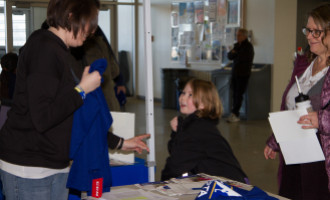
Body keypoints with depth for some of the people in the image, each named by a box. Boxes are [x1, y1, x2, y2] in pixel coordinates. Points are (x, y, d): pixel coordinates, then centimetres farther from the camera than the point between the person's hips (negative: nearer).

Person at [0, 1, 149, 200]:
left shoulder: (60, 52, 14)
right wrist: (82, 90, -14)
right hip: (29, 168, -9)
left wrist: (119, 142, 21)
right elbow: (43, 118, -25)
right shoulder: (44, 49, -16)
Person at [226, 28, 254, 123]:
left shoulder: (248, 46, -8)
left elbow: (242, 57, -20)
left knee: (239, 94, -7)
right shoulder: (237, 45, 15)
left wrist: (235, 53, -4)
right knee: (235, 94, 6)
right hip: (235, 73, 7)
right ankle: (235, 115, 11)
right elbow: (229, 56, 11)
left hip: (243, 74, -7)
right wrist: (232, 52, -11)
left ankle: (234, 114, -6)